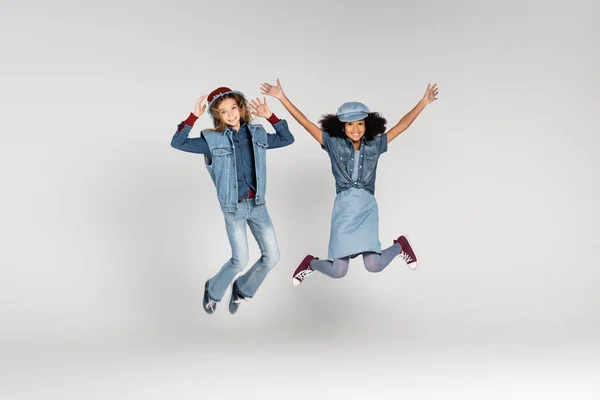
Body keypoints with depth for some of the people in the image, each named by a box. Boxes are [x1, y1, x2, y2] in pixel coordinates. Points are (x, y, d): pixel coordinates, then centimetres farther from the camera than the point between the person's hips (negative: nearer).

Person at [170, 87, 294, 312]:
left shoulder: (257, 134, 4)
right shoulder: (213, 140, -6)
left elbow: (287, 139, 13)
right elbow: (178, 143, -10)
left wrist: (269, 116, 3)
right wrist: (194, 116, -17)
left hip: (257, 204, 4)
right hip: (233, 207, -4)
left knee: (272, 256, 1)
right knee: (240, 260, -7)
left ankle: (241, 290, 26)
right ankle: (213, 291, 22)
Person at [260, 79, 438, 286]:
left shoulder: (375, 145, 4)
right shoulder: (334, 144, -1)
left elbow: (402, 125, 5)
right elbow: (306, 123, -4)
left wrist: (424, 102, 1)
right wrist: (282, 98, -9)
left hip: (367, 207, 1)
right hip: (343, 208, -1)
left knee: (373, 265, -13)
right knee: (338, 271, -3)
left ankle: (399, 245, 20)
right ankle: (310, 263, 32)